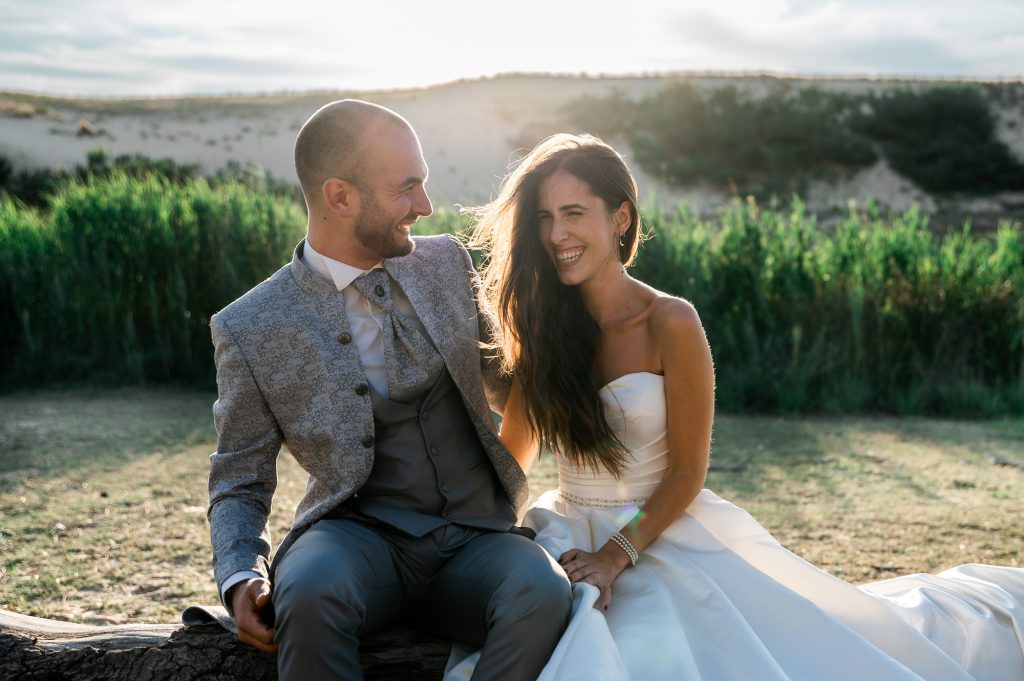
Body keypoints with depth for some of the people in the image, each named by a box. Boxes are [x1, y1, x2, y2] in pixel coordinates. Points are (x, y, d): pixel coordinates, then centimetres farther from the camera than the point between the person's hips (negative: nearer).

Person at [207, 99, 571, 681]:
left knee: (544, 590, -30)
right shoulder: (250, 331, -3)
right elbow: (240, 487, 4)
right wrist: (242, 577, -16)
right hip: (359, 535, -2)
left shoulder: (446, 263, 7)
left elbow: (509, 391, 20)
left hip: (476, 537, 3)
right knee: (311, 592, -36)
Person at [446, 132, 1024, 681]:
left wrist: (616, 556, -18)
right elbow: (513, 454, 6)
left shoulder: (670, 323, -13)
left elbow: (687, 473, -10)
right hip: (567, 536, 4)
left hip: (662, 534, -3)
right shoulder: (541, 328, 0)